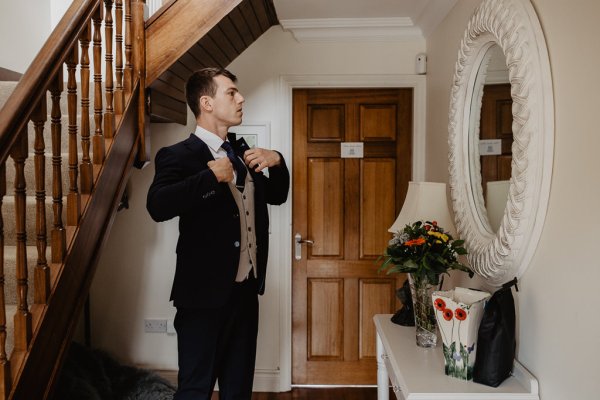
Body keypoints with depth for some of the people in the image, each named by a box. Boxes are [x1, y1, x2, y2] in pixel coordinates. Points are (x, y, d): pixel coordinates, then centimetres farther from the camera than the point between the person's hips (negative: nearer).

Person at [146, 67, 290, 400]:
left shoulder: (241, 151, 12)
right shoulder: (178, 155, -11)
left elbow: (277, 196, 19)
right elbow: (157, 206, -29)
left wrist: (276, 161, 2)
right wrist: (212, 177, -25)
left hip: (246, 290, 7)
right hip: (205, 294, -7)